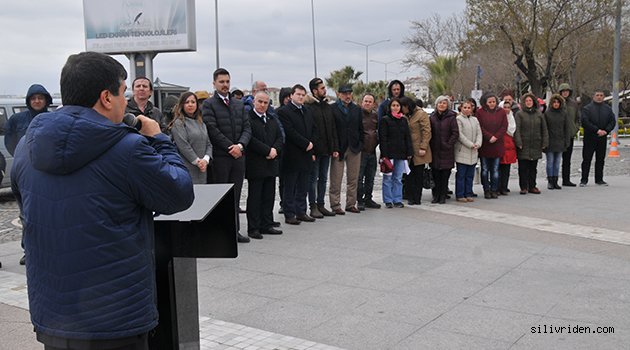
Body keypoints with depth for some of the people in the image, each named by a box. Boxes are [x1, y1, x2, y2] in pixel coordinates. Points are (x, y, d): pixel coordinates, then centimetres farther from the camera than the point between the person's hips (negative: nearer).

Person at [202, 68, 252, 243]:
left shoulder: (239, 105, 15)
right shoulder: (208, 104, -2)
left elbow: (247, 128, 10)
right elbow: (213, 130, -11)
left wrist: (240, 145, -8)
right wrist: (230, 147, -13)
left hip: (238, 156, 5)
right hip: (220, 157, -5)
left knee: (235, 195, 9)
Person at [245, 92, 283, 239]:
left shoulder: (272, 120, 17)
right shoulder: (247, 118, -8)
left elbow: (279, 137, 13)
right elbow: (250, 139, -18)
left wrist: (275, 149, -7)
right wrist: (267, 151, -17)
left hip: (271, 164, 7)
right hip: (255, 165, -7)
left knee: (269, 197, 10)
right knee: (254, 197, -1)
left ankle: (266, 225, 18)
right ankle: (253, 228, 5)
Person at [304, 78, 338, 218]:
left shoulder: (328, 106, 12)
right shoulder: (308, 107, -9)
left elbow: (333, 129, 14)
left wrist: (335, 148, 8)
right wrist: (310, 150, -17)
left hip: (326, 149, 7)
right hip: (314, 149, -6)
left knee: (323, 178, 12)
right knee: (313, 178, 1)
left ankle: (321, 205, 20)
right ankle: (313, 207, 9)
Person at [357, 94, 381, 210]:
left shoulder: (375, 115, 12)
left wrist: (377, 138, 13)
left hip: (372, 151, 6)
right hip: (361, 151, -6)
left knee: (370, 177, 12)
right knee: (359, 177, -4)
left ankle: (368, 199, 22)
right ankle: (360, 201, 3)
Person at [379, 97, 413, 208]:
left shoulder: (404, 120, 12)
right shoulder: (385, 120, -2)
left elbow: (407, 137, 14)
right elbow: (382, 138, -6)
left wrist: (409, 152, 6)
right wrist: (384, 154, -13)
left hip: (401, 153, 4)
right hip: (389, 153, -4)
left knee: (398, 178, 7)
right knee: (388, 178, 0)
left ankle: (397, 200, 13)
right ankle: (388, 200, 7)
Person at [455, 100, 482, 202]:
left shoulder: (475, 119, 16)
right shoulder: (458, 119, -5)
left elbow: (479, 133, 10)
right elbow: (460, 135, -12)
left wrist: (477, 144, -8)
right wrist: (470, 144, -15)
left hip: (473, 152, 6)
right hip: (462, 151, -6)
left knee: (470, 175, 10)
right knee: (461, 174, -3)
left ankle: (468, 194, 16)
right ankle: (460, 195, 2)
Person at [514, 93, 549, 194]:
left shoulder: (539, 114, 10)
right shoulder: (519, 114, 0)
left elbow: (544, 129, 12)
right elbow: (517, 129, -6)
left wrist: (544, 142, 5)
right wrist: (518, 143, -14)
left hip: (535, 145, 3)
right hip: (524, 145, -3)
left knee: (533, 167, 9)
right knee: (523, 167, -1)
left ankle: (532, 186, 17)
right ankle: (523, 187, 6)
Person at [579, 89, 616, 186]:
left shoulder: (608, 109, 12)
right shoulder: (587, 108, -2)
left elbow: (612, 121, 8)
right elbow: (585, 122, -12)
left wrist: (606, 131, -9)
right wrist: (597, 130, -17)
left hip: (602, 138, 4)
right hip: (589, 138, -4)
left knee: (600, 159, 8)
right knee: (587, 159, -2)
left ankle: (599, 179, 16)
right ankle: (584, 179, 3)